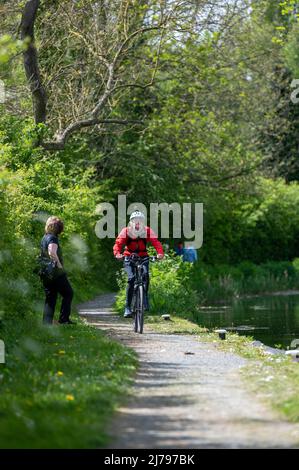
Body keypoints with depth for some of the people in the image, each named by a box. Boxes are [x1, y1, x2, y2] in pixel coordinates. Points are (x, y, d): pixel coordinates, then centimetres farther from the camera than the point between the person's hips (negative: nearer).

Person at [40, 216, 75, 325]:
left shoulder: (44, 238, 13)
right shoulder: (53, 238, -14)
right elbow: (52, 253, -29)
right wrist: (59, 264, -17)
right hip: (56, 274, -8)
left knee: (50, 298, 11)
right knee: (68, 294, 6)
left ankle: (47, 323, 5)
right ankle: (64, 319, 1)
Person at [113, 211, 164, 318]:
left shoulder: (148, 231, -8)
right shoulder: (126, 231, -11)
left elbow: (156, 242, -20)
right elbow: (118, 243, -21)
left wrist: (160, 253, -40)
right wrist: (117, 253, -43)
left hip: (143, 257, 1)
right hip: (129, 257, -1)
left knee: (145, 275, -25)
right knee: (131, 279, -20)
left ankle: (145, 298, -4)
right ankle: (127, 307, -15)